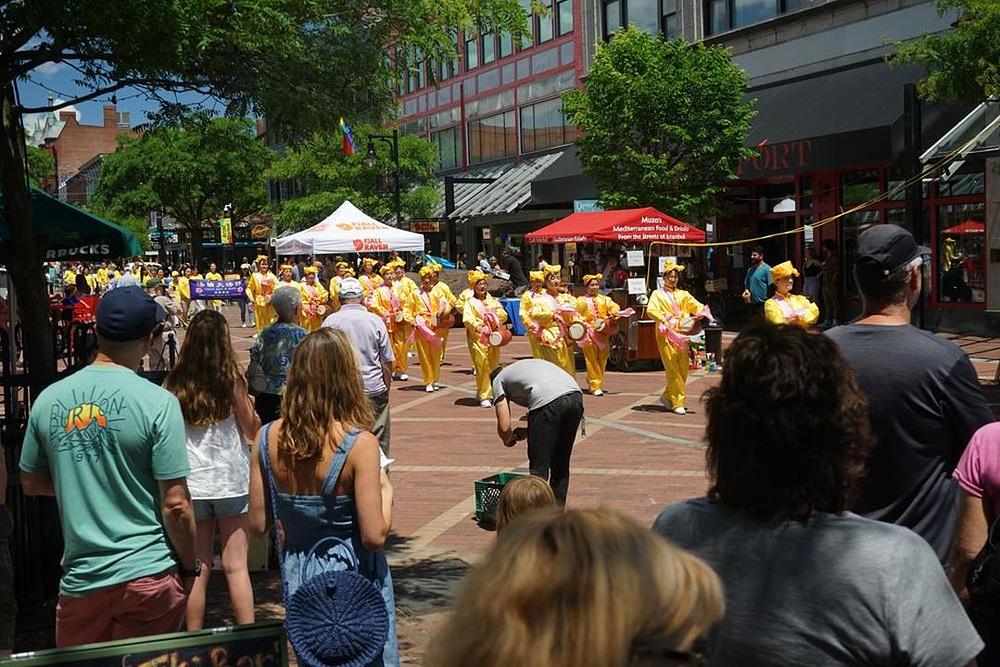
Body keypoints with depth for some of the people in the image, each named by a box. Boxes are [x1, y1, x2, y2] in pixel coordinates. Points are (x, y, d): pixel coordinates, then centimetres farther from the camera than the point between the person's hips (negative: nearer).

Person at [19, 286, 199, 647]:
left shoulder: (49, 399, -1)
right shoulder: (157, 402, -15)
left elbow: (31, 482, 12)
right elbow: (175, 505, -14)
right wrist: (190, 566, 0)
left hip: (81, 577, 4)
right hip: (148, 574, -3)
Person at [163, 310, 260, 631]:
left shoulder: (174, 384, -2)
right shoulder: (231, 380, -9)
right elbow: (252, 429, -2)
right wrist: (248, 404, 16)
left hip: (191, 484, 2)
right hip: (231, 481, -2)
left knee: (197, 569, 11)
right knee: (236, 566, 4)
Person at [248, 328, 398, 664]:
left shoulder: (268, 438, -9)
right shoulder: (359, 444, -22)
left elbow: (258, 523, -1)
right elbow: (374, 536, -21)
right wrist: (386, 491, -5)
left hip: (297, 579, 5)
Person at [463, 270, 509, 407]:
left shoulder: (492, 301, 18)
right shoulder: (470, 302, 5)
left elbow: (503, 315, 9)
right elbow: (467, 318, -11)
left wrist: (494, 315, -10)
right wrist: (477, 326, -28)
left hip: (493, 338, 5)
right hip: (477, 338, -5)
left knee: (493, 366, 6)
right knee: (482, 366, -12)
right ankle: (484, 397, -10)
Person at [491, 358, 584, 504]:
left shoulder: (498, 380, 21)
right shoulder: (525, 366, 39)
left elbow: (504, 426, 11)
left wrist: (508, 440, 33)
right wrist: (526, 432, 37)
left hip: (548, 400, -7)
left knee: (539, 469, 3)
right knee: (561, 464, 20)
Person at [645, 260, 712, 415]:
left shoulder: (683, 294, 21)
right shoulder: (658, 294, 9)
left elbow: (697, 306, 9)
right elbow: (651, 310, -9)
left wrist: (701, 313, -14)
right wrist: (663, 319, -25)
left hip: (682, 335, 4)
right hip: (666, 335, -4)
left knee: (683, 370, 2)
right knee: (673, 369, -10)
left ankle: (667, 396, 19)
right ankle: (677, 402, -6)